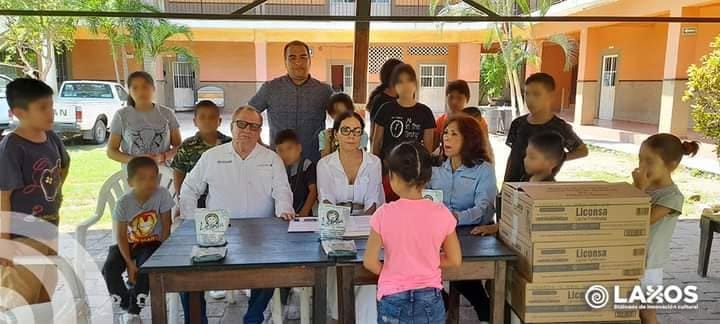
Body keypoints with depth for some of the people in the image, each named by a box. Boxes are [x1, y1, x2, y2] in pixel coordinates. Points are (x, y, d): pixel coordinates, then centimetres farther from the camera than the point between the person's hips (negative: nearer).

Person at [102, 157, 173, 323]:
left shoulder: (162, 195, -19)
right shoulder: (123, 202, -16)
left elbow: (166, 226, -11)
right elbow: (121, 236, -12)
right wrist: (129, 263, -19)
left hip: (152, 242, -2)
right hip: (130, 243, 2)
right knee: (109, 269, -20)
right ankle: (127, 304, 6)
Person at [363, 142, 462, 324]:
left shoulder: (384, 215, -15)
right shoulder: (441, 213, -10)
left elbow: (370, 262, -9)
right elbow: (455, 260, -1)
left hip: (393, 300, -1)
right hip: (429, 299, 1)